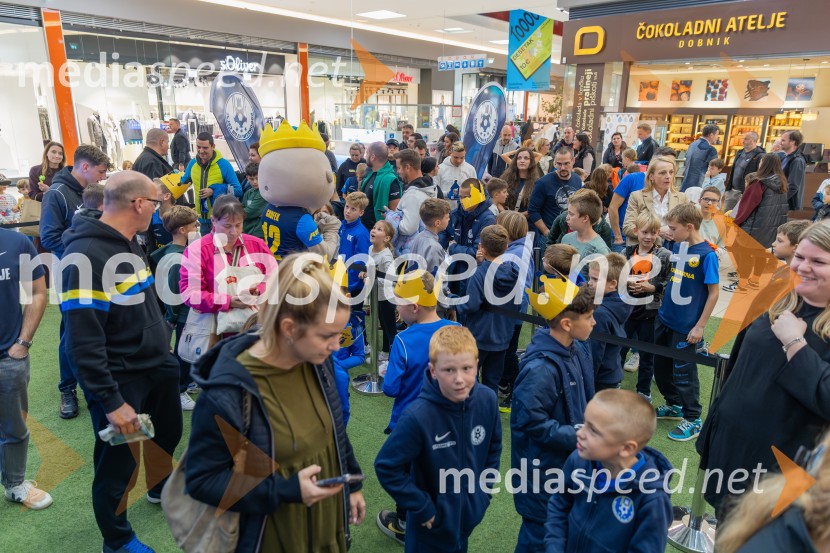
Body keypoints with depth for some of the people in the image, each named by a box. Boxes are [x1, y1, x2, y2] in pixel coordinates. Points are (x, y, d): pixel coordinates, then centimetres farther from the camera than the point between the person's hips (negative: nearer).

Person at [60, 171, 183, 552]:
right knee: (117, 463, 9)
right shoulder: (85, 256, -25)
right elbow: (83, 342, -27)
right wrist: (111, 401, -26)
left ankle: (161, 488, 55)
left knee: (168, 431, 27)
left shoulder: (129, 244, 4)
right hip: (120, 379, -9)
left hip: (157, 365, 9)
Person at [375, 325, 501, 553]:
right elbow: (386, 466, -22)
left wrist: (484, 491, 2)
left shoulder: (487, 400, -16)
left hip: (470, 513, 5)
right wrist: (422, 507, -18)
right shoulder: (418, 416, -31)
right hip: (433, 521, -4)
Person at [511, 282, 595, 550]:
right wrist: (578, 437, -23)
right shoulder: (540, 368, -31)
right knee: (540, 530, 11)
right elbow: (532, 423, -28)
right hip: (543, 465, -8)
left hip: (570, 458, 8)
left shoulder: (577, 351, -3)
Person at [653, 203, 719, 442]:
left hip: (686, 326, -7)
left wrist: (700, 326, -15)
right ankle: (674, 405, 38)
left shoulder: (707, 254, -17)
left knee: (683, 371, 4)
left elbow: (713, 293, -15)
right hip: (665, 318, 7)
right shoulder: (677, 246, 2)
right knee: (661, 366, 18)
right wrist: (663, 304, 8)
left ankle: (693, 419, 22)